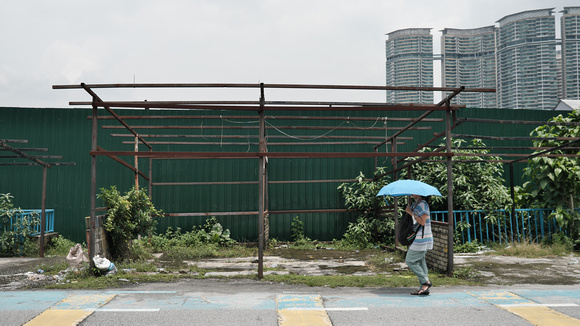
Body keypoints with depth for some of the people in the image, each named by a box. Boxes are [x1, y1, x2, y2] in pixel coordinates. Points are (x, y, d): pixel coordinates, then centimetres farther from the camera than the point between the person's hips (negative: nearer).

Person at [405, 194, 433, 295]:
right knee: (420, 262, 9)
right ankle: (424, 288, 11)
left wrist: (411, 212, -16)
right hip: (417, 239, 10)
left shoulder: (422, 204, -14)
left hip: (421, 239, -10)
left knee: (410, 261, -6)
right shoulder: (415, 204, 16)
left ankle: (426, 282, -1)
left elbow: (422, 222, -20)